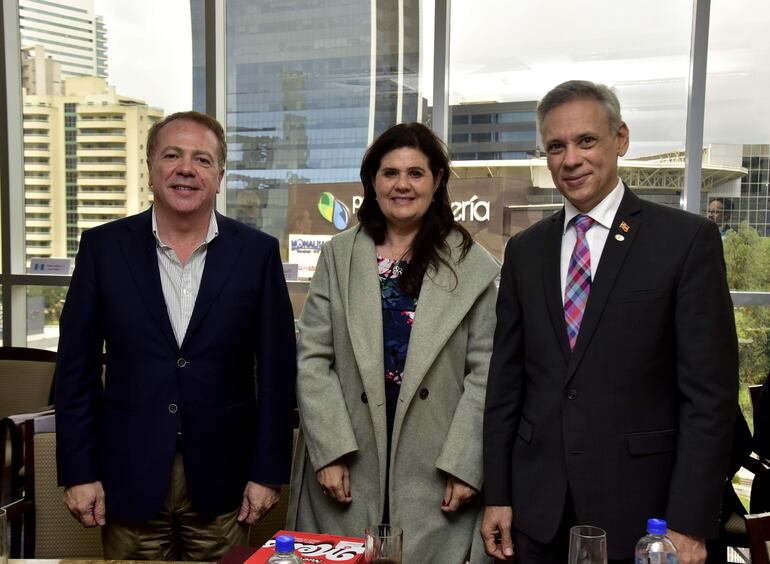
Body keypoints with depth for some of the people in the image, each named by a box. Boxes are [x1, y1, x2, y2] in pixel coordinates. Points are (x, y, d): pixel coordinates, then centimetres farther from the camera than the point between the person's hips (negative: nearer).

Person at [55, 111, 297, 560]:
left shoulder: (258, 252, -3)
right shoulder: (104, 247, -1)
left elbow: (277, 368, -2)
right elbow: (77, 366, 1)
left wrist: (268, 472, -3)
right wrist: (78, 471, -2)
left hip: (221, 483, 0)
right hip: (129, 477, 1)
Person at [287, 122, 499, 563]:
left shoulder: (474, 266, 1)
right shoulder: (339, 254, 4)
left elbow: (484, 374, -1)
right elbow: (313, 358, 1)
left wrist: (465, 465, -8)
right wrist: (329, 452, -7)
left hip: (435, 475, -1)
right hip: (347, 469, 1)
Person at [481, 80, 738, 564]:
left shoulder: (688, 239, -6)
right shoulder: (525, 250, 6)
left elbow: (710, 391, -8)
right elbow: (507, 381, 6)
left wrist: (689, 523, -12)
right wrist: (497, 495, 4)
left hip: (639, 506, -3)